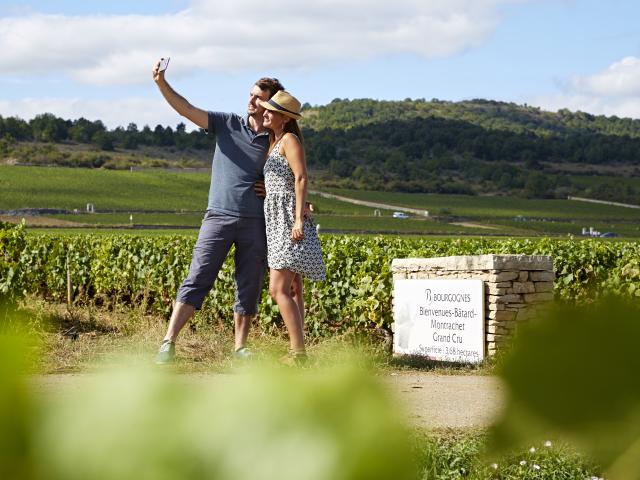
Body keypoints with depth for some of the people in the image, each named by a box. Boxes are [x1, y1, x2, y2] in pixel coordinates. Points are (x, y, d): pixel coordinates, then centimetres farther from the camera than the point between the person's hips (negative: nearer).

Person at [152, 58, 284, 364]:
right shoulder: (227, 124, 6)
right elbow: (187, 110, -4)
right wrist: (162, 84, -18)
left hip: (256, 222, 2)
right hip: (220, 215, -1)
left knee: (250, 287, 5)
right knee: (197, 279, -7)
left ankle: (240, 347, 15)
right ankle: (168, 342, -10)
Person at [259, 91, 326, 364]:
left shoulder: (289, 139, -7)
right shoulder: (274, 142, 20)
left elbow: (301, 178, -17)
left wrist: (299, 219, -23)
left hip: (288, 219, -10)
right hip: (278, 221, 10)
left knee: (279, 289, -16)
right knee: (292, 290, 8)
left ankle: (298, 353, -18)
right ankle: (296, 352, 9)